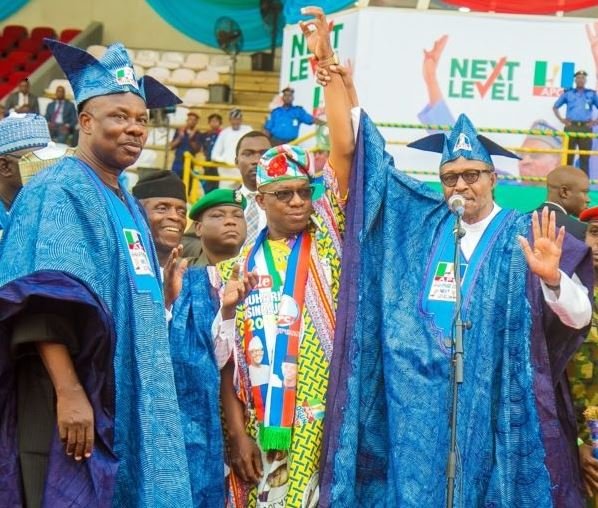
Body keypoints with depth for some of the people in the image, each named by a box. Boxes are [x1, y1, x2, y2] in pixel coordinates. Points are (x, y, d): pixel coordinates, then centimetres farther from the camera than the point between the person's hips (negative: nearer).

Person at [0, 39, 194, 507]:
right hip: (78, 405, -9)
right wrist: (69, 392, -27)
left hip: (130, 406, 9)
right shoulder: (60, 191, -8)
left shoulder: (128, 205, 19)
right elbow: (44, 303, -19)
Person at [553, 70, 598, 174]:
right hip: (571, 127, 0)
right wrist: (561, 120, 6)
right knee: (568, 156, 0)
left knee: (585, 157, 1)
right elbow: (555, 107, 17)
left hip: (585, 128, 0)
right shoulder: (568, 93, 9)